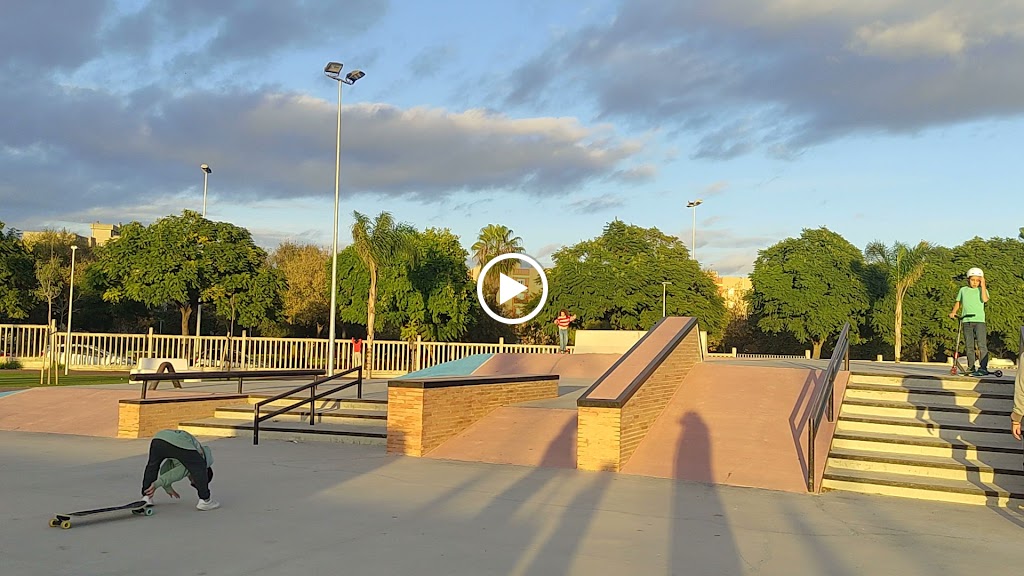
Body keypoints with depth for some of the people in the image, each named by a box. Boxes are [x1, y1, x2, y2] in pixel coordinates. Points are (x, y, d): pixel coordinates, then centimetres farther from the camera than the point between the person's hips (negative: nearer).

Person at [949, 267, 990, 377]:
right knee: (969, 346, 7)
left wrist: (983, 285, -10)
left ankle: (983, 368, -12)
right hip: (966, 321, 3)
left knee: (982, 345, -11)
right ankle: (971, 368, 15)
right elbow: (958, 302, 21)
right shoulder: (963, 290, 13)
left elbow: (985, 299, -14)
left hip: (979, 320, -3)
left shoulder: (982, 290, 5)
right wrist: (953, 312, 6)